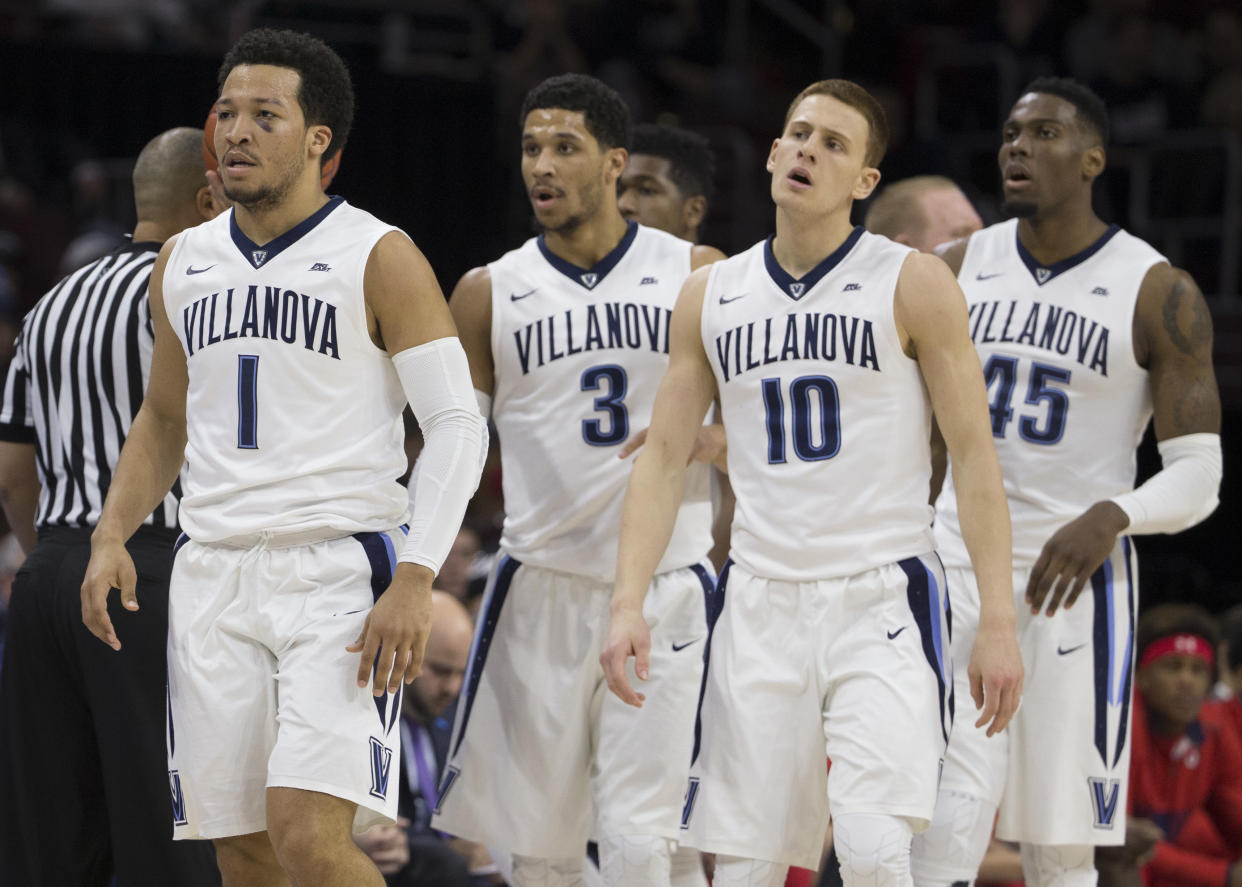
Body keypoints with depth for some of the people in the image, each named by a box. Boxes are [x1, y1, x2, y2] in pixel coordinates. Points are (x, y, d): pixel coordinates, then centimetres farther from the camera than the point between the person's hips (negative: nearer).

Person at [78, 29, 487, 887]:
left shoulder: (379, 259, -4)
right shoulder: (184, 261, 13)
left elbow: (457, 423, -8)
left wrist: (415, 582, -19)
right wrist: (112, 535, 7)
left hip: (337, 569, -6)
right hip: (213, 580, 6)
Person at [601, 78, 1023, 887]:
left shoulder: (914, 286, -2)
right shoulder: (711, 296, 10)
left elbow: (975, 455, -4)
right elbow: (665, 456, 11)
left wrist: (1000, 621, -10)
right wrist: (628, 603, -1)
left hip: (882, 601, -4)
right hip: (760, 604, 4)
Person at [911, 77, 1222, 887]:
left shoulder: (1159, 295, -4)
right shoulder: (960, 267, 7)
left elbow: (1198, 479, -7)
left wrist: (1111, 516, -26)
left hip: (1077, 582, -2)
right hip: (958, 569, 2)